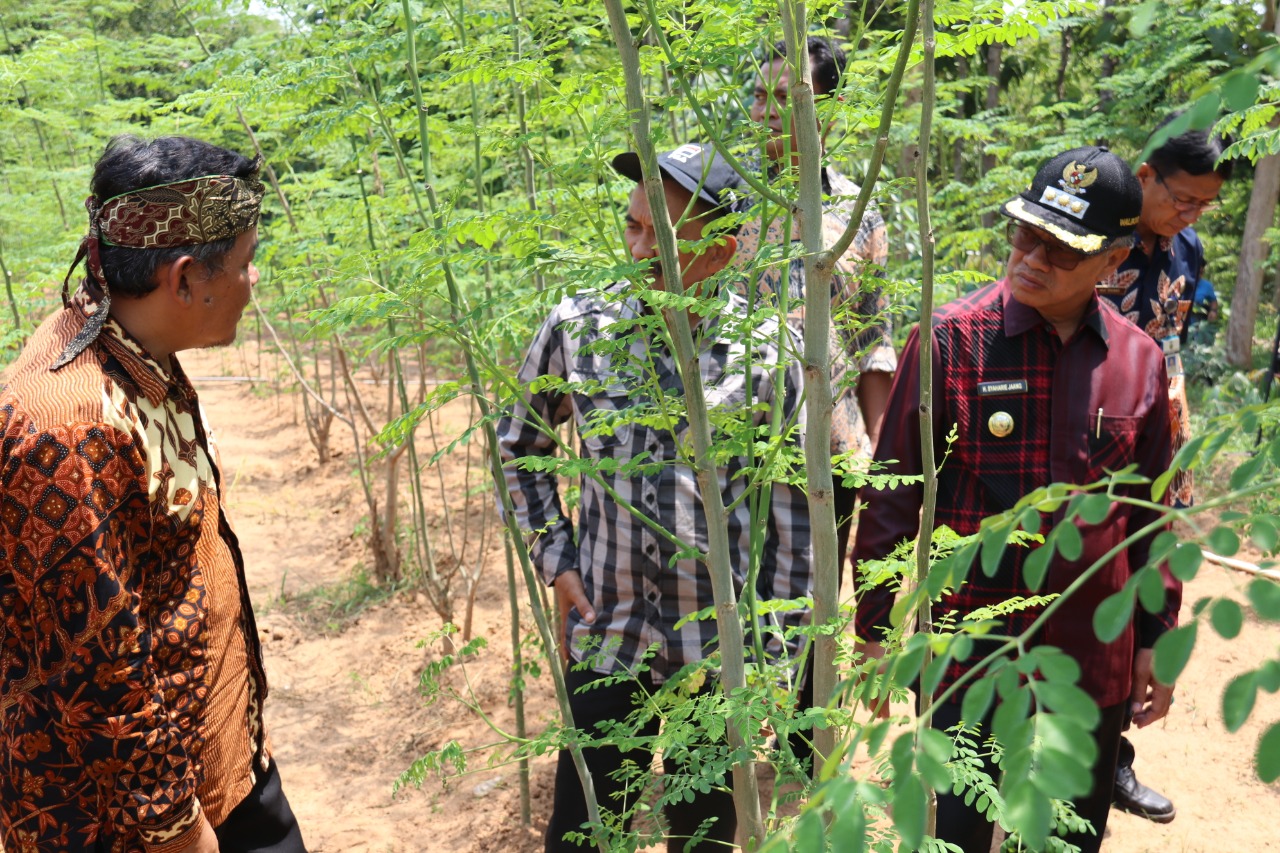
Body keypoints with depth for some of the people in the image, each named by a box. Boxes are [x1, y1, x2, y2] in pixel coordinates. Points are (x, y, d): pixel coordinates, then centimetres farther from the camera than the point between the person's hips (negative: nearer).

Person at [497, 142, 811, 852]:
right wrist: (554, 559, 2)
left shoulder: (768, 349, -10)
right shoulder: (576, 327, -6)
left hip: (724, 644, -1)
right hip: (608, 634, 1)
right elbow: (518, 445, 10)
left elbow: (792, 509, -3)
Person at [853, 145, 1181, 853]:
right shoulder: (951, 339, -10)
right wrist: (874, 628, -6)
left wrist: (1155, 636, 12)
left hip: (1093, 660, 4)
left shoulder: (1140, 361, 1)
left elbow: (1150, 512, 10)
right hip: (967, 654, -3)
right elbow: (892, 494, -7)